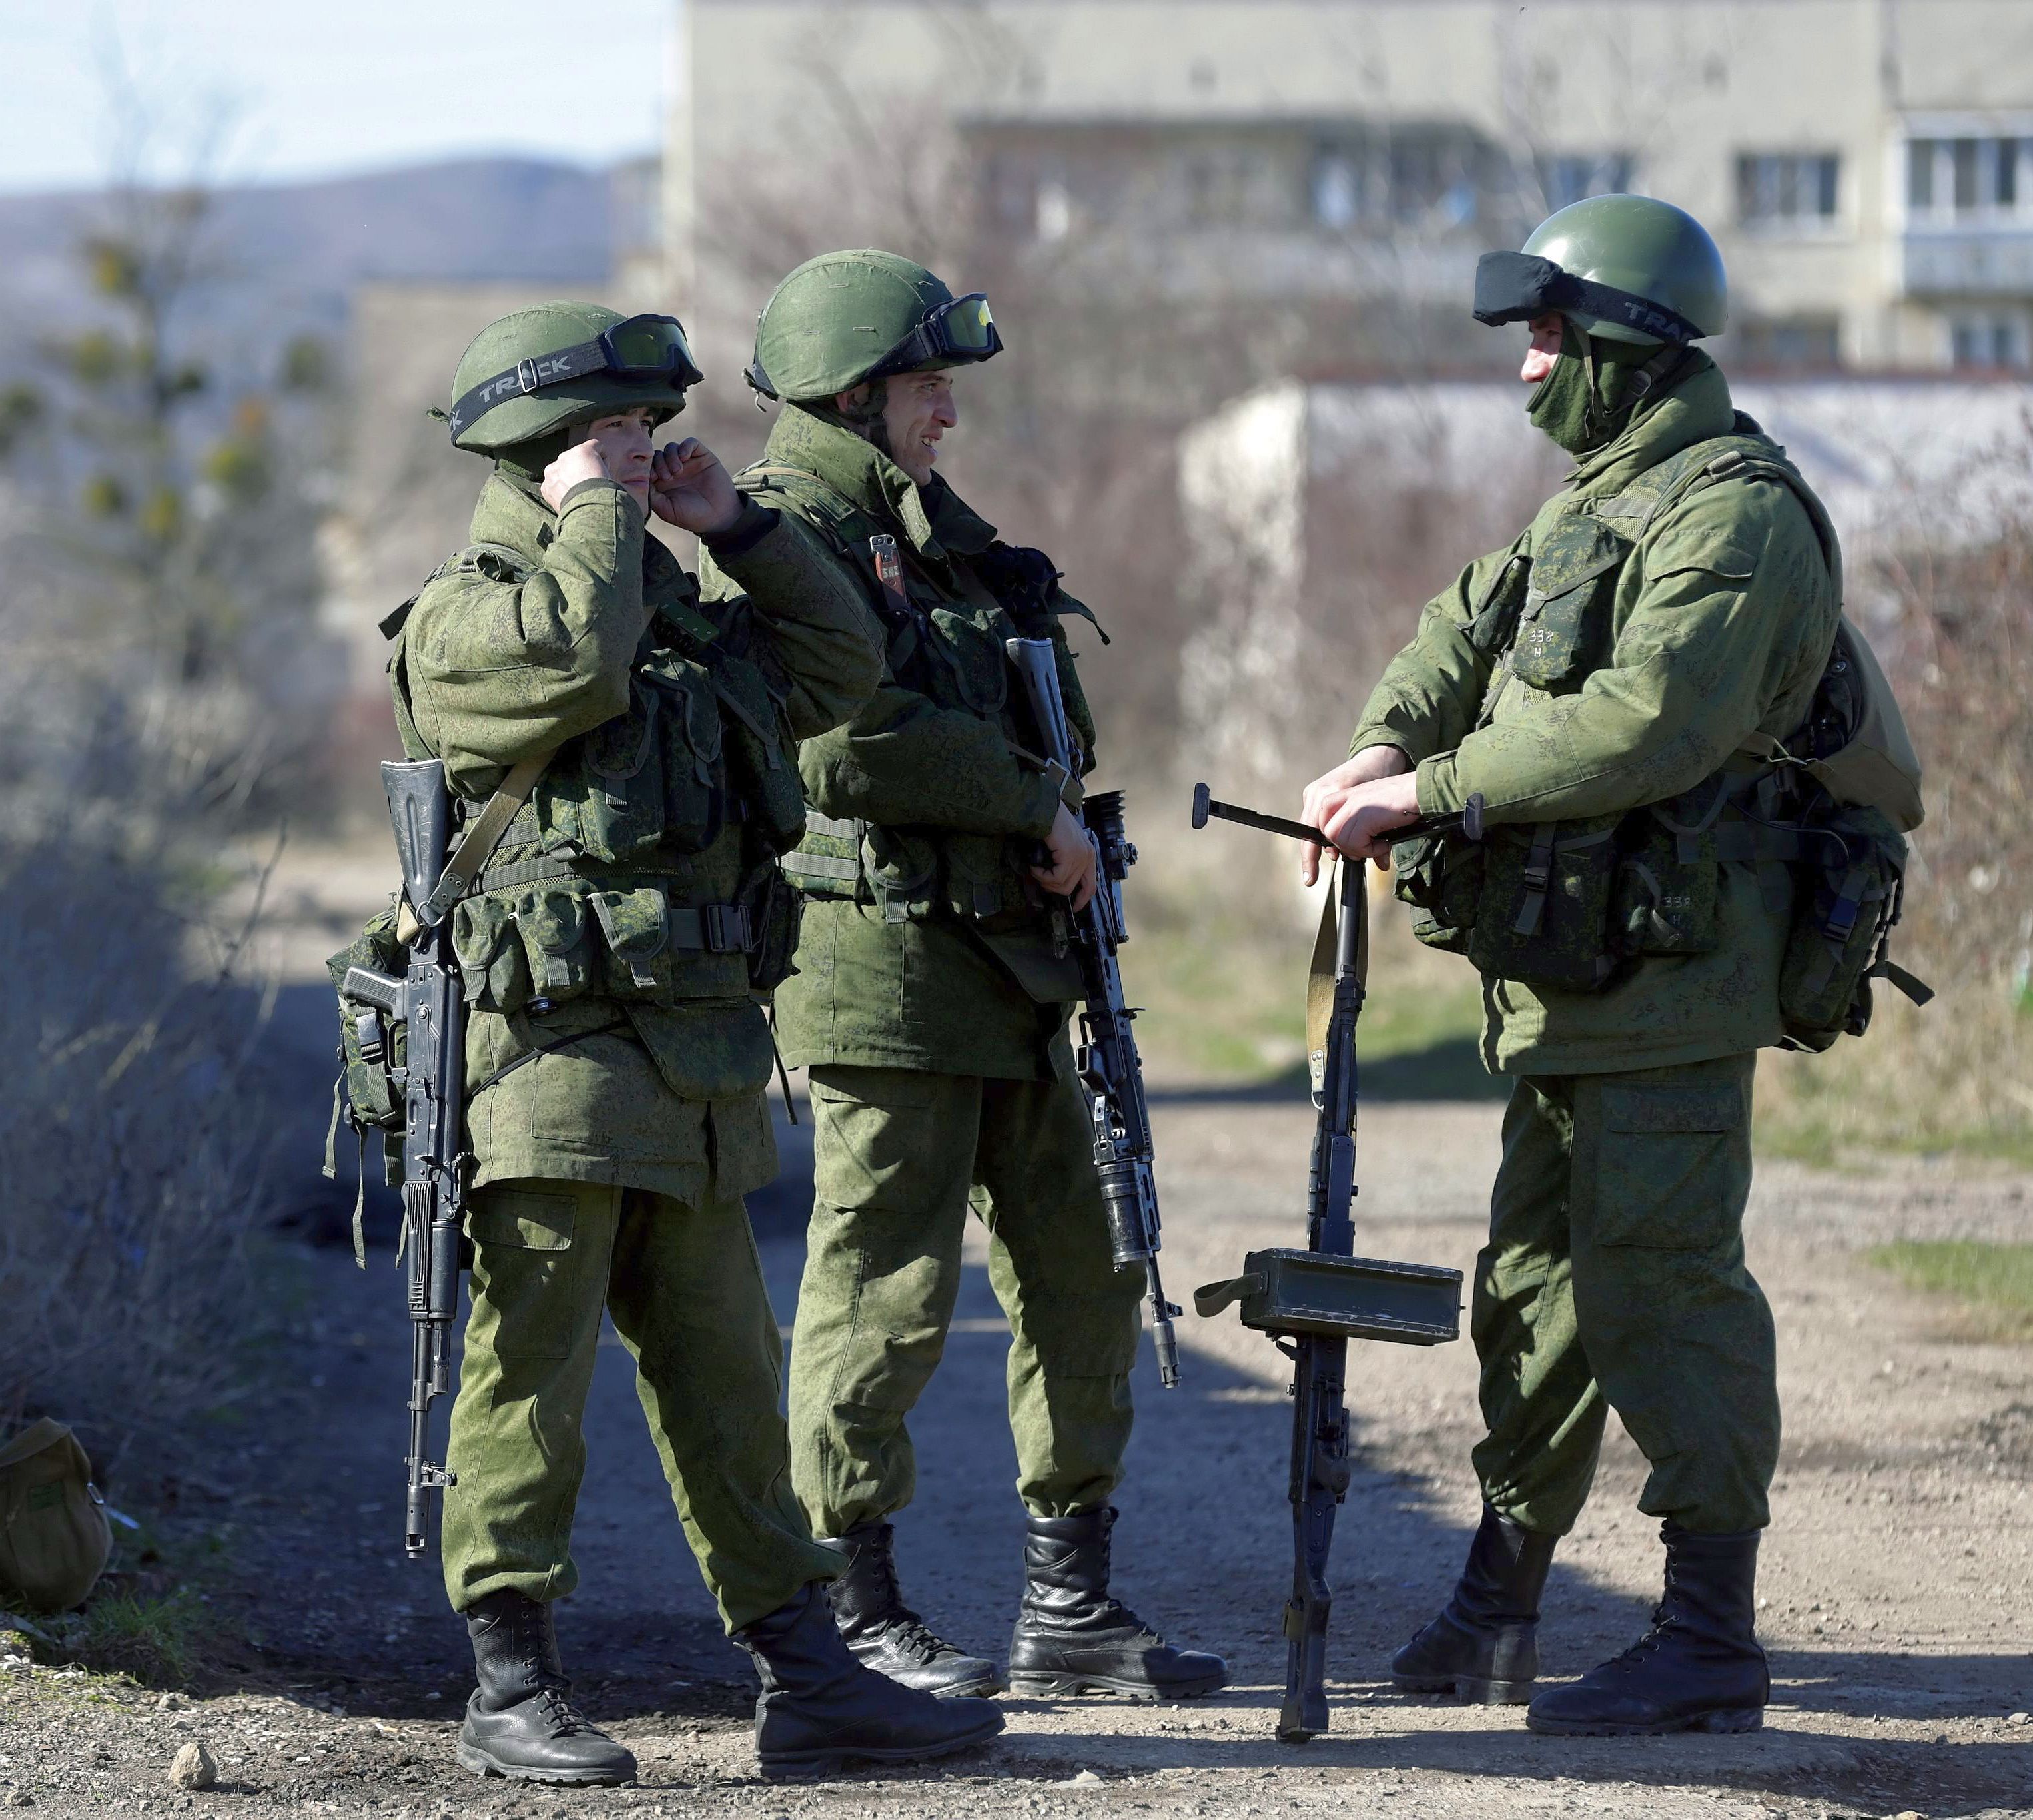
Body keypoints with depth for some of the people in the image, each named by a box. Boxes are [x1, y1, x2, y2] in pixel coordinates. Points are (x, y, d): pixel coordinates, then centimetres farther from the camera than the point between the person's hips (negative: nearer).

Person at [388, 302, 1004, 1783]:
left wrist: (739, 527, 15)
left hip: (694, 1069, 8)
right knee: (533, 1372, -3)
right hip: (557, 1049, -8)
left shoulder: (675, 607, 20)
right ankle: (511, 1688, 3)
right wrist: (598, 514, -11)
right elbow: (573, 664, -25)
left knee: (725, 1378, 10)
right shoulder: (465, 619, -5)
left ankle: (808, 1681, 13)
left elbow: (836, 673, 23)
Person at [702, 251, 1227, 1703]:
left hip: (1009, 964, 9)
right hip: (887, 965, -9)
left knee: (1081, 1280, 10)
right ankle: (852, 1615, 5)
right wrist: (1038, 807, -14)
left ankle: (1071, 1604, 16)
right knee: (885, 1291, -4)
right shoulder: (786, 537, -10)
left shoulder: (932, 535, 18)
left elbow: (1057, 724, 23)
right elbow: (849, 740, -22)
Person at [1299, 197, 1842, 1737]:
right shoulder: (1604, 502, 19)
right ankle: (1498, 1613, 26)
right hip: (1567, 976, 10)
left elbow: (1651, 725, -25)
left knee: (1661, 1289, -11)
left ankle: (1711, 1641, -8)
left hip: (1666, 976, -10)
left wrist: (1433, 792, -21)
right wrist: (1384, 745, -4)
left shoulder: (1733, 514, -14)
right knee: (1537, 1286, 16)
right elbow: (1472, 624, 17)